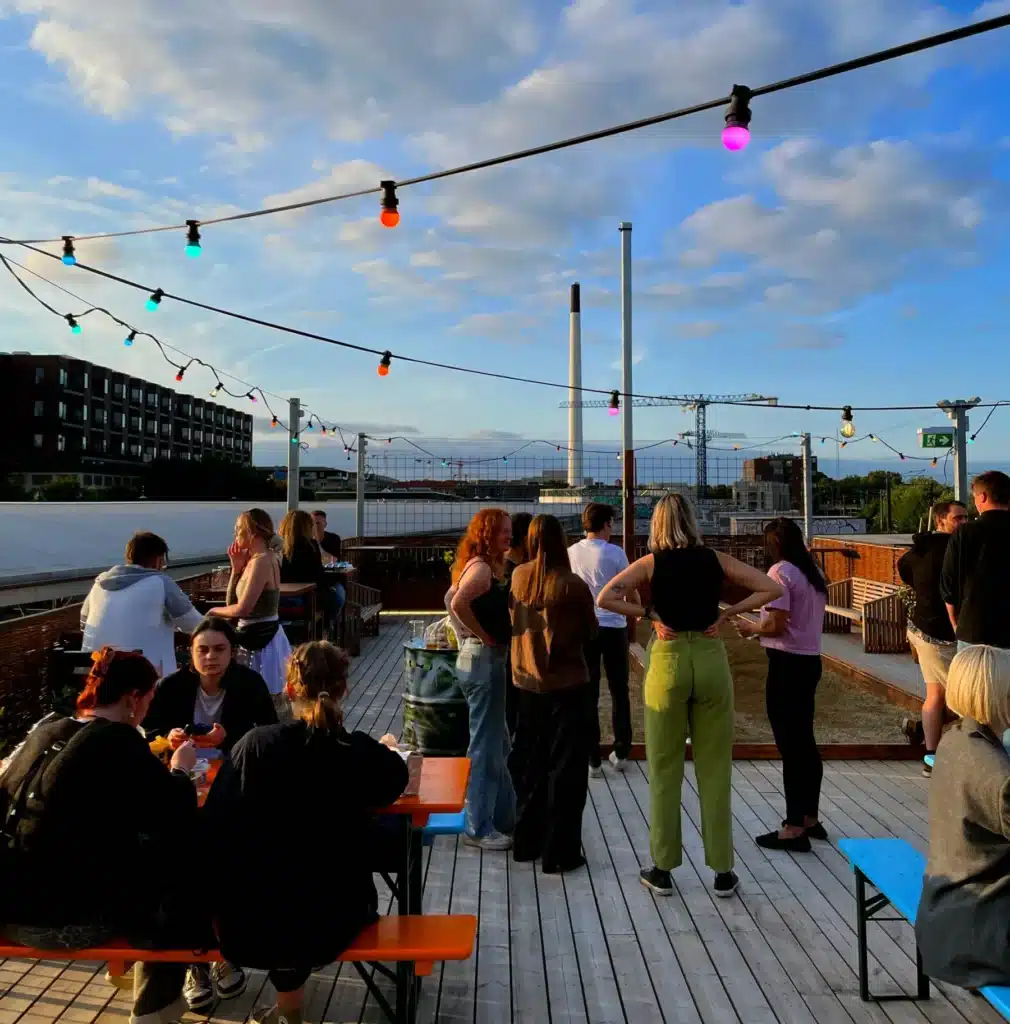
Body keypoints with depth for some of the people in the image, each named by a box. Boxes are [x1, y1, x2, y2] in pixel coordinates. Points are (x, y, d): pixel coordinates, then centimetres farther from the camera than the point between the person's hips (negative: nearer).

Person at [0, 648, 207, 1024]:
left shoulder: (46, 732, 4)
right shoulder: (118, 740, -16)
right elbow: (178, 814, -13)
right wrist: (180, 770, 8)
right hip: (71, 919, -7)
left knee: (147, 856, 20)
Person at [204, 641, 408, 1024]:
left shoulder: (255, 743, -14)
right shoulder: (362, 752, -14)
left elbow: (214, 823, -8)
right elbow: (395, 782, 9)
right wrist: (387, 751, 32)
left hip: (247, 924, 1)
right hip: (329, 922, 0)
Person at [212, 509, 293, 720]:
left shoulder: (262, 561, -18)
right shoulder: (254, 560, 11)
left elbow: (242, 609, -22)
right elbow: (232, 602, 12)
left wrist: (215, 611, -4)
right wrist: (237, 568, 4)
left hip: (260, 640, -10)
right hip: (258, 636, 10)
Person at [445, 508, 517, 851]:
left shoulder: (484, 566, 12)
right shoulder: (482, 567, -17)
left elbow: (453, 599, 23)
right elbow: (458, 603, -32)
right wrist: (484, 635, -20)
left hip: (485, 659, 10)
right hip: (484, 660, -10)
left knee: (497, 745, 19)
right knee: (485, 747, 0)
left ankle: (504, 816, 31)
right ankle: (479, 828, 11)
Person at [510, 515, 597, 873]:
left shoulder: (518, 577, -3)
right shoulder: (571, 584, -17)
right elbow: (590, 631, -3)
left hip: (526, 682, 5)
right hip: (566, 683, -5)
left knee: (530, 763, 18)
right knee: (565, 768, 6)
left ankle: (526, 841, 29)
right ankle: (559, 852, 13)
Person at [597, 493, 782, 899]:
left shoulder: (651, 563, -3)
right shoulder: (716, 560, 3)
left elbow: (606, 598, -15)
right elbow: (771, 589, 2)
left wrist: (648, 613, -6)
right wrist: (725, 614, 1)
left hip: (668, 661, -2)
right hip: (710, 659, 2)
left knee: (665, 770, 9)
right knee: (715, 770, 10)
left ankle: (663, 870, 18)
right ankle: (723, 871, 19)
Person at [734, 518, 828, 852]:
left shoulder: (780, 572, -14)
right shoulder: (813, 573, 11)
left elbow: (777, 625, -20)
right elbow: (802, 619, 12)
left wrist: (751, 627, -3)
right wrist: (760, 627, 13)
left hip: (787, 664, -9)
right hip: (810, 660, 9)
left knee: (790, 745, -2)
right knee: (804, 741, 18)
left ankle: (794, 828, 6)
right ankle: (810, 818, 29)